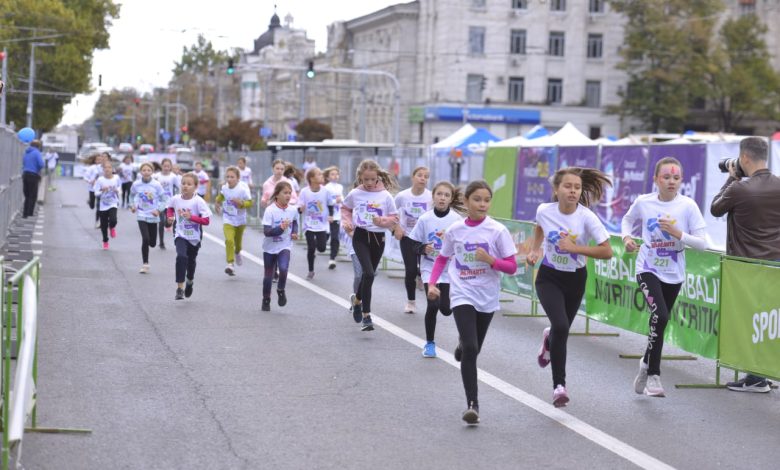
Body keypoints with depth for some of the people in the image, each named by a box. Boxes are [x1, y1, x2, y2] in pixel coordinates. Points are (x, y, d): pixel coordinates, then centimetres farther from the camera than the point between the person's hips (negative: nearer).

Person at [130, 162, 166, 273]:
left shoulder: (156, 185, -10)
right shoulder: (136, 184, -5)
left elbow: (163, 200, -3)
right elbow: (132, 195, 15)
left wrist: (159, 210, -17)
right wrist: (132, 205, 1)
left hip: (153, 216, 1)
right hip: (141, 215, -1)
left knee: (152, 243, 7)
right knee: (145, 239, -17)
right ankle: (145, 264, -5)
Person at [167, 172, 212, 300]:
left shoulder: (198, 201, -17)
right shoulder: (175, 199, -7)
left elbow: (206, 221, -20)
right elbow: (170, 207, 18)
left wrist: (191, 217, -29)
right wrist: (170, 217, 0)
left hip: (194, 237, 0)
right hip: (180, 235, 0)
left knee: (191, 261, 19)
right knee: (181, 256, -26)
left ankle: (190, 282, 51)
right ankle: (180, 288, -23)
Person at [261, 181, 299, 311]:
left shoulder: (293, 210, -4)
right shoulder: (270, 210, -17)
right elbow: (266, 231, -22)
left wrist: (294, 232, 2)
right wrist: (281, 228, -33)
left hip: (284, 247, 1)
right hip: (270, 247, -1)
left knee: (283, 269, -24)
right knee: (268, 275, 10)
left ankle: (281, 290, 6)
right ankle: (266, 301, 30)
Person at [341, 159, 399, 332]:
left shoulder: (385, 196, -3)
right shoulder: (355, 194, 0)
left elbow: (394, 218, 1)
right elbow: (345, 208, 18)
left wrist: (382, 220, -18)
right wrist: (347, 222, 0)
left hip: (378, 238, 2)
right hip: (360, 236, -2)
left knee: (368, 274, 15)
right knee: (369, 273, -18)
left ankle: (357, 301, 46)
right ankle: (366, 316, -16)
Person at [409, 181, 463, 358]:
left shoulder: (457, 219, -7)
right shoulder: (425, 219, -6)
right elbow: (415, 244, 1)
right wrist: (424, 248, -18)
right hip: (430, 268, 0)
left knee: (445, 308, -4)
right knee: (433, 305, -13)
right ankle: (429, 343, 7)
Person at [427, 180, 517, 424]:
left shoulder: (498, 231, -7)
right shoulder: (455, 230, -2)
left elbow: (512, 267, -6)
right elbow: (442, 258, 13)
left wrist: (490, 259, -23)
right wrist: (432, 283, -1)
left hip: (487, 297, 1)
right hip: (462, 295, -1)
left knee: (473, 348, 16)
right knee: (470, 348, -17)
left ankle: (463, 343, 55)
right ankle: (472, 403, -14)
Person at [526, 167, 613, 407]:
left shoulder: (586, 217, -20)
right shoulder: (544, 211, -12)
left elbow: (607, 252, -22)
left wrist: (575, 247, -29)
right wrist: (534, 250, 5)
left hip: (575, 280, 1)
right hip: (549, 278, -1)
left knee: (562, 331, 15)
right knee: (560, 326, -23)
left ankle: (549, 341, 56)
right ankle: (559, 385, -13)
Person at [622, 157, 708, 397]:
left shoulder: (688, 205, -10)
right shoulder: (643, 202, -7)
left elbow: (702, 243, -10)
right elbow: (628, 220, 15)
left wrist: (678, 234, -24)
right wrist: (627, 237, -4)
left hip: (674, 273, 2)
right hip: (648, 269, -2)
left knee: (659, 321, 13)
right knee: (660, 316, -22)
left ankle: (646, 365, 37)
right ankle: (653, 374, -9)